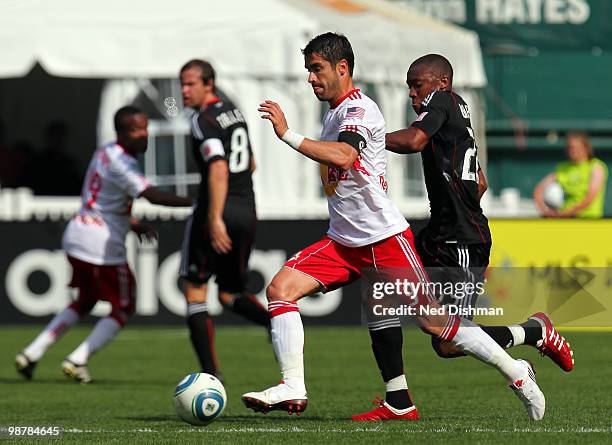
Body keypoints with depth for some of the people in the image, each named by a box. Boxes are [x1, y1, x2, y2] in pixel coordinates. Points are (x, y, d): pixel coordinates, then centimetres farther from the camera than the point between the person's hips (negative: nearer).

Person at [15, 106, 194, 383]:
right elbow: (152, 196, -29)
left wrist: (133, 225, 15)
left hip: (77, 235, 9)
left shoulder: (104, 153, 12)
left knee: (85, 301, 25)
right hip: (102, 244, -9)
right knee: (122, 308, 7)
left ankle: (32, 353, 19)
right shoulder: (121, 163, -17)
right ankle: (77, 360, -3)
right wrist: (192, 202, -32)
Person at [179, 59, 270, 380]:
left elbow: (218, 169, -25)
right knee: (230, 294, 17)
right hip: (247, 212, 8)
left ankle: (210, 373, -3)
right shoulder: (234, 112, 14)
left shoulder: (204, 120, -12)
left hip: (217, 212, -8)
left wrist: (215, 218, -30)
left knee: (194, 292, 5)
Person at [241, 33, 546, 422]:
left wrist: (288, 134, -32)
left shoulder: (359, 108, -13)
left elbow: (343, 157, -33)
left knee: (432, 320, -7)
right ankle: (293, 390, -15)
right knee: (280, 289, -10)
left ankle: (516, 373, 10)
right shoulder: (334, 113, 16)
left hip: (385, 237, -9)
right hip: (343, 242, 9)